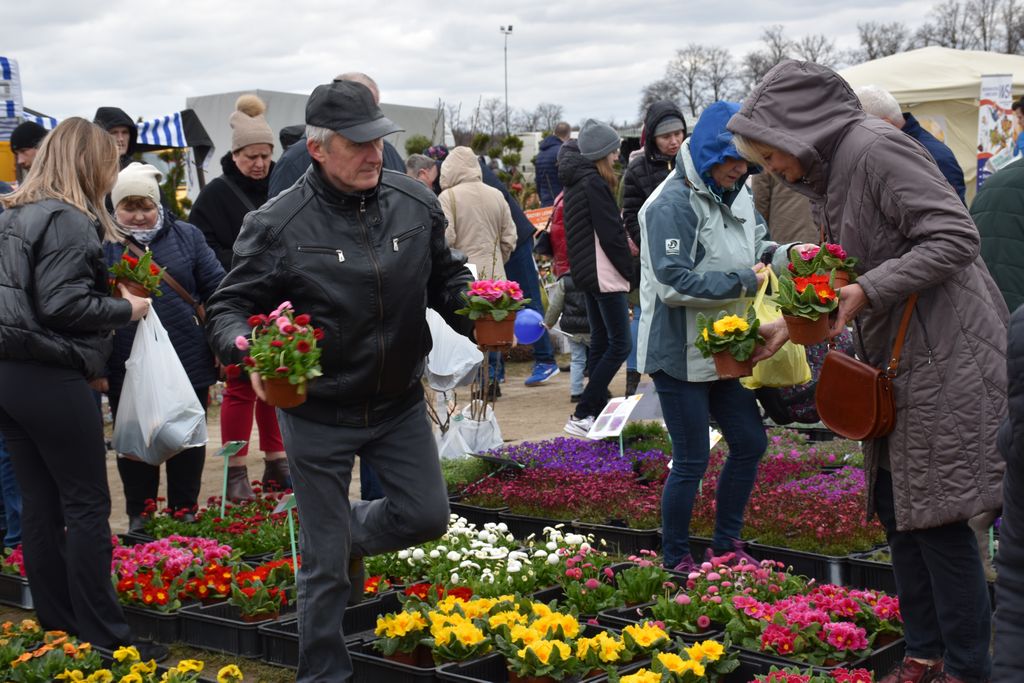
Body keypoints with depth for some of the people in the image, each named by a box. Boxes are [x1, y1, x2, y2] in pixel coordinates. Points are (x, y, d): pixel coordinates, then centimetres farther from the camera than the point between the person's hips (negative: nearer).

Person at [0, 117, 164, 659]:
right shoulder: (67, 220, -13)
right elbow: (64, 305, -20)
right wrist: (125, 309, -6)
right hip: (50, 377, -9)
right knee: (87, 504, -1)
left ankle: (55, 626, 20)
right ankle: (102, 636, 3)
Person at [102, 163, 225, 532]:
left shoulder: (185, 235, 5)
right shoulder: (102, 244, -1)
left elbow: (216, 287, 6)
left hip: (189, 362, 1)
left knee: (187, 443, 11)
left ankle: (185, 513, 25)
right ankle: (139, 517, 23)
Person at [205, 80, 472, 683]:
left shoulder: (416, 204, -5)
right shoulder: (279, 225, -16)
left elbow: (446, 277, 10)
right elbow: (231, 307, -8)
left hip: (399, 401, 4)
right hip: (319, 413, -3)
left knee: (427, 516, 9)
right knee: (325, 564, 6)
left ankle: (350, 530, 40)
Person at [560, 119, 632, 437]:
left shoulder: (575, 181, 14)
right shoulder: (595, 183, -16)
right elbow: (611, 234, -18)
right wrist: (630, 271, -8)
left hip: (586, 273, 10)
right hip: (603, 273, -10)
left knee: (601, 341, 16)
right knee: (620, 344, -8)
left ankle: (599, 410, 20)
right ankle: (581, 416, -10)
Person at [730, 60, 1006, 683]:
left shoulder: (877, 148, -15)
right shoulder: (831, 174, 14)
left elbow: (956, 237, -21)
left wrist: (869, 291, -23)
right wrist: (790, 327, 13)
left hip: (944, 353, -10)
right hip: (899, 360, 10)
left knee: (937, 516, -5)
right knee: (896, 508, 12)